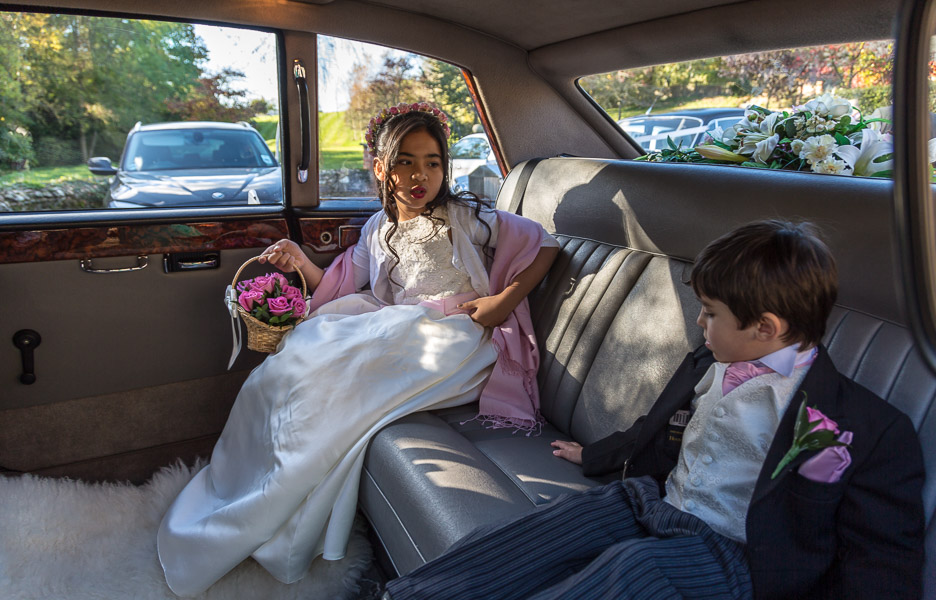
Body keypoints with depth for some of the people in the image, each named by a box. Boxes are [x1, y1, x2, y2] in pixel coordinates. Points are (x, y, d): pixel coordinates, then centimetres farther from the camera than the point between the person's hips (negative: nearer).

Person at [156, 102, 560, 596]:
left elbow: (544, 245, 1)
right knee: (307, 347, -18)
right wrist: (301, 263, -2)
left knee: (341, 371, -26)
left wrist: (504, 301, -10)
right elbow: (340, 291, 16)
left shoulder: (466, 219, -1)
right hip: (393, 330, 6)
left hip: (455, 337, -6)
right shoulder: (378, 230, 15)